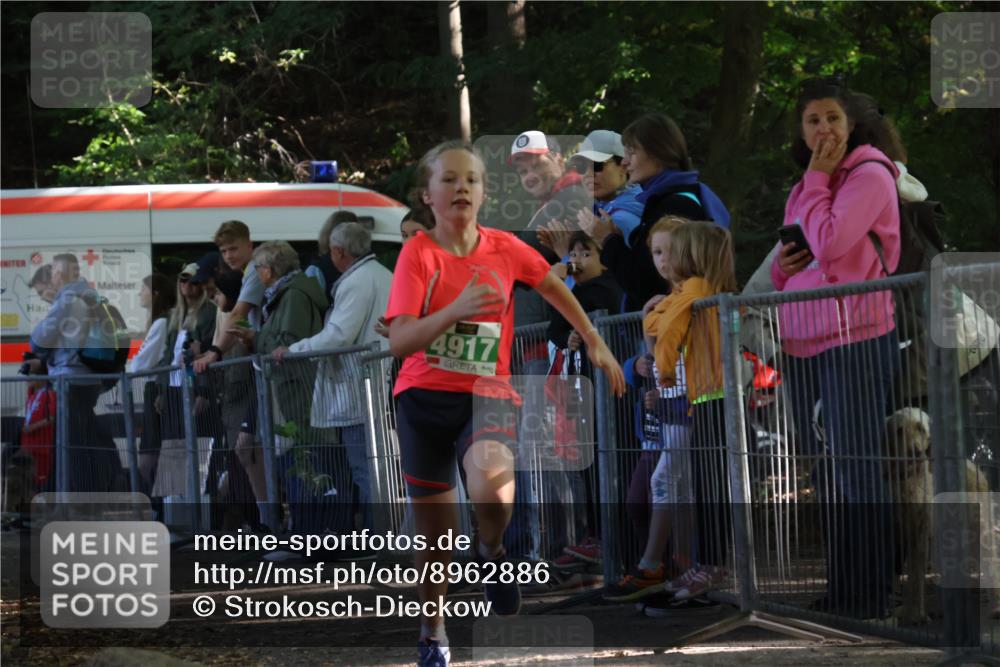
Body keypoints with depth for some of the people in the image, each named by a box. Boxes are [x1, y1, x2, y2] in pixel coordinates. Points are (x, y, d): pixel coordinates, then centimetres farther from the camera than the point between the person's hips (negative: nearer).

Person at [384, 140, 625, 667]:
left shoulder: (505, 248, -1)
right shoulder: (418, 253, -8)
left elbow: (554, 287, 20)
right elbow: (399, 341, -18)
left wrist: (594, 342, 24)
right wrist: (455, 311, -32)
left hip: (486, 396, 0)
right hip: (424, 397, 0)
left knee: (492, 491, -32)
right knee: (436, 538, 5)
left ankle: (491, 551, 2)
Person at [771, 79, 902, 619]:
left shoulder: (870, 174, -5)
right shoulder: (806, 187, 18)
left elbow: (829, 244, -18)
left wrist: (818, 180, -6)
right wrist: (782, 263, 1)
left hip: (855, 337, -8)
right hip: (802, 343, 8)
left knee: (855, 470, -8)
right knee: (822, 473, 9)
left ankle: (867, 597, -6)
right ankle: (832, 590, 13)